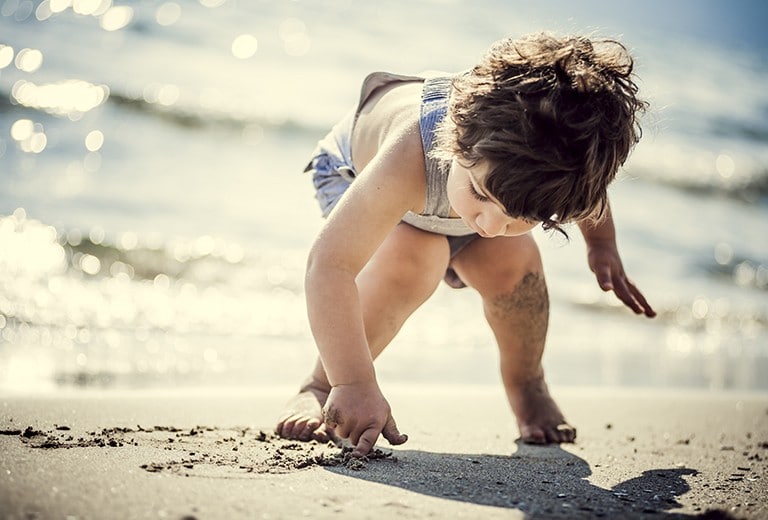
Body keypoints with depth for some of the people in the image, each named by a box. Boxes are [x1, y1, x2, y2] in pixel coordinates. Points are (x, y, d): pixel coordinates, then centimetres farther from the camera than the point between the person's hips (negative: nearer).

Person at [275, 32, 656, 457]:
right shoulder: (411, 161, -51)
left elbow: (589, 193, -8)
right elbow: (330, 266, -49)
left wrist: (601, 246, 6)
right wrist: (353, 384, -53)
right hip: (356, 171, -3)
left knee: (512, 262, -20)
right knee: (414, 257, -32)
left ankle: (527, 387, 9)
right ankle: (320, 386, -14)